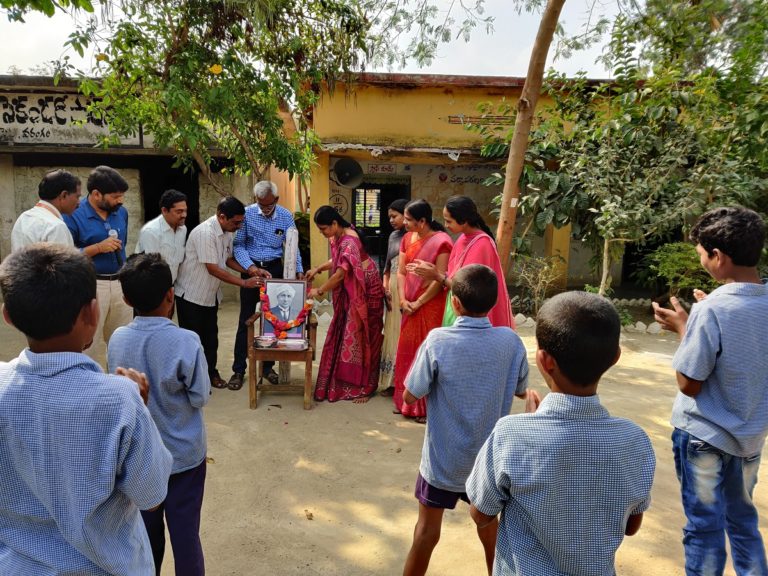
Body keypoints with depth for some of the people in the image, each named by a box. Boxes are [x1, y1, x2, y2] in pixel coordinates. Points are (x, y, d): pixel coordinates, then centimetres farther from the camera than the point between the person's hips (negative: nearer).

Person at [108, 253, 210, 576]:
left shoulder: (117, 339, -11)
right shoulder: (186, 341, -24)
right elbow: (200, 397, -14)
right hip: (183, 454, -4)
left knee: (147, 528, 21)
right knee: (185, 531, 12)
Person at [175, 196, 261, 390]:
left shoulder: (227, 232, -1)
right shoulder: (205, 232, -27)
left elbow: (228, 259, 12)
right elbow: (213, 269, -27)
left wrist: (252, 271, -2)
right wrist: (244, 282, -24)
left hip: (211, 294, 8)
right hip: (191, 294, -8)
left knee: (211, 336, 16)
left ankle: (211, 373, 30)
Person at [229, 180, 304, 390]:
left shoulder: (286, 216, -4)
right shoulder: (246, 214, -10)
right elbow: (238, 245, -9)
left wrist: (299, 271, -12)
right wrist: (251, 267, -22)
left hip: (275, 268, 2)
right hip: (252, 268, -2)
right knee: (245, 320, 1)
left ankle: (268, 365, 23)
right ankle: (238, 369, 11)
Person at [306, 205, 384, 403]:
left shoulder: (349, 242, -26)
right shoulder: (338, 237, 3)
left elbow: (340, 274, -25)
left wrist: (319, 291, -13)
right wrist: (317, 269, 4)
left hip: (364, 293, -9)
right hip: (349, 293, 9)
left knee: (360, 338, -2)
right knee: (344, 336, 12)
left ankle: (363, 387, 10)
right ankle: (345, 382, 24)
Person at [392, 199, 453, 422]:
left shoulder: (441, 242, -13)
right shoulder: (407, 238, 8)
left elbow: (440, 280, -17)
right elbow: (401, 272, 7)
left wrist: (418, 303, -13)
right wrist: (403, 300, -5)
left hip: (431, 306, -7)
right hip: (410, 307, 7)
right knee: (407, 351, 12)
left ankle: (427, 406, 14)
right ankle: (408, 402, 27)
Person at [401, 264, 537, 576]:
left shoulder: (437, 341, -22)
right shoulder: (511, 341, -13)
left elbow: (410, 397, -14)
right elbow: (521, 392, 2)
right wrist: (532, 395, 23)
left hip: (443, 457, -3)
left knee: (427, 529, 16)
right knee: (488, 523, 27)